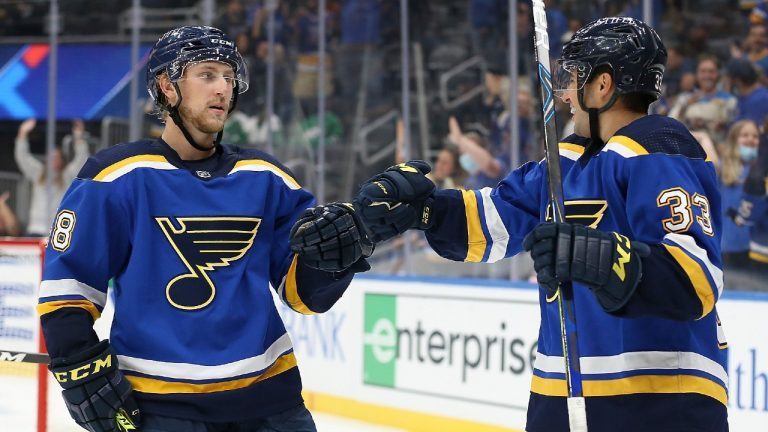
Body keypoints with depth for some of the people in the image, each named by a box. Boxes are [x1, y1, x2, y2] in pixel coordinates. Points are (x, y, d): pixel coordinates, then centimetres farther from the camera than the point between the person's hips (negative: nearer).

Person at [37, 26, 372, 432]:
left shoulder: (265, 178, 8)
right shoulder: (119, 177, -4)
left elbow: (304, 291, 8)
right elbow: (66, 283, -2)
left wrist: (333, 254, -12)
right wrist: (81, 369, -9)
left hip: (267, 396, 4)